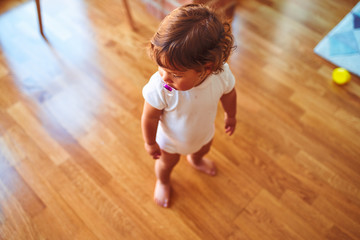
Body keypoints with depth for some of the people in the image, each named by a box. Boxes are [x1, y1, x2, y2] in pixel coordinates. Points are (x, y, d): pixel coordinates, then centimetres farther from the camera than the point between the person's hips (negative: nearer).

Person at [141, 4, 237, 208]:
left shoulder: (221, 74, -36)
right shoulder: (159, 87, -44)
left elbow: (229, 94, -12)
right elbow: (150, 117, -25)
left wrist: (231, 116, 7)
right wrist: (150, 143, -9)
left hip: (204, 133, 3)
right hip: (171, 139, -3)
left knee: (203, 150, 36)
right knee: (168, 162, 29)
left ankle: (196, 160, 74)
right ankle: (163, 181, 65)